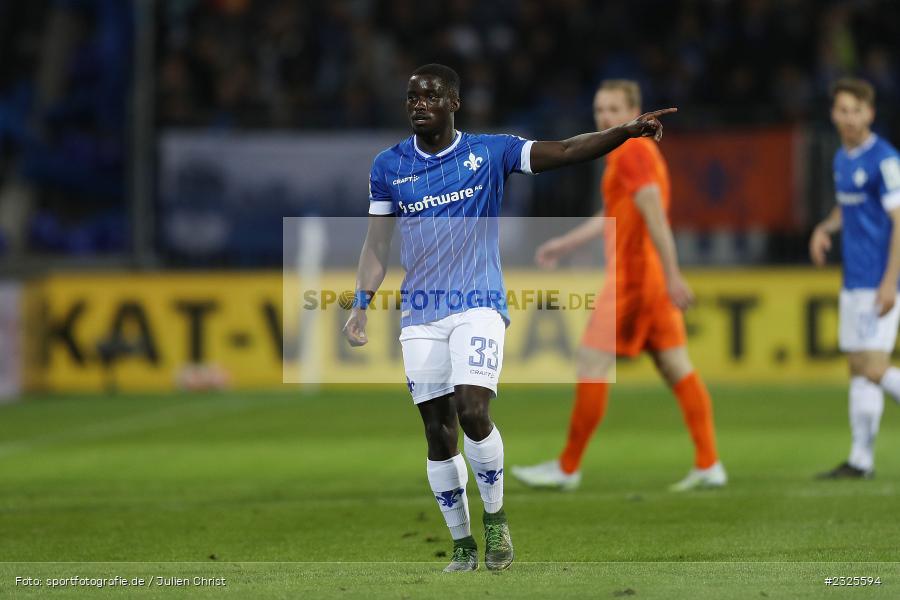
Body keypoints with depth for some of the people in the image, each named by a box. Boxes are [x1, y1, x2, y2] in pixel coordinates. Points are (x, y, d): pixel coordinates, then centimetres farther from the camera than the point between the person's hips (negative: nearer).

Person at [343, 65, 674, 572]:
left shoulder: (488, 152, -1)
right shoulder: (389, 167, 6)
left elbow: (563, 152, -9)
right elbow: (378, 243, 10)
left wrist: (625, 132, -22)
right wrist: (362, 304, -1)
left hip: (479, 306, -3)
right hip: (421, 315, 3)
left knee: (472, 412, -21)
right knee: (439, 433, 1)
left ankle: (496, 518, 0)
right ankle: (463, 546, 12)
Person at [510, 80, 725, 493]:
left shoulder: (630, 153, -12)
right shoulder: (641, 151, 19)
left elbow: (655, 215, -22)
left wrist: (672, 275, -29)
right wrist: (565, 244, 36)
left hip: (632, 278, -10)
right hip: (651, 281, 10)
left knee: (592, 364, -5)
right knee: (677, 368, 6)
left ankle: (568, 467, 1)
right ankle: (708, 465, 2)